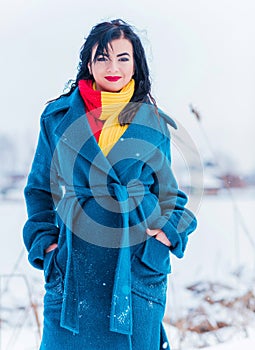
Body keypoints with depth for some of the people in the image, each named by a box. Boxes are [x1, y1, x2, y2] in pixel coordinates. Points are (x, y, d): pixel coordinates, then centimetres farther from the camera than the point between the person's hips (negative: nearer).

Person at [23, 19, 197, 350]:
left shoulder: (153, 123, 8)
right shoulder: (59, 117, 7)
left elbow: (169, 191, 15)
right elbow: (40, 189, 12)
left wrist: (170, 230, -3)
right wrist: (44, 240, 0)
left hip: (138, 265, 0)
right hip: (74, 262, 0)